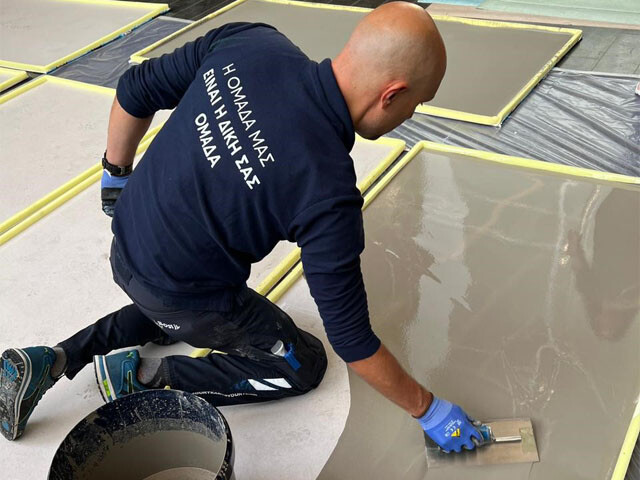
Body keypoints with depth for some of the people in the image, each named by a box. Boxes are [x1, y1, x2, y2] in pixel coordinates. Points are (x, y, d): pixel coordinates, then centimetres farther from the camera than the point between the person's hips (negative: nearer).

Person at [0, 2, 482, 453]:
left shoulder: (245, 42, -16)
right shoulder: (328, 191, -31)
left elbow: (135, 91, -2)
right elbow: (351, 337, -20)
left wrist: (117, 172, 16)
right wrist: (428, 410, -5)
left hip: (126, 246, 7)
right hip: (182, 294, -6)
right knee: (301, 364, 15)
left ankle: (54, 359, 22)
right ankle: (144, 377, 3)